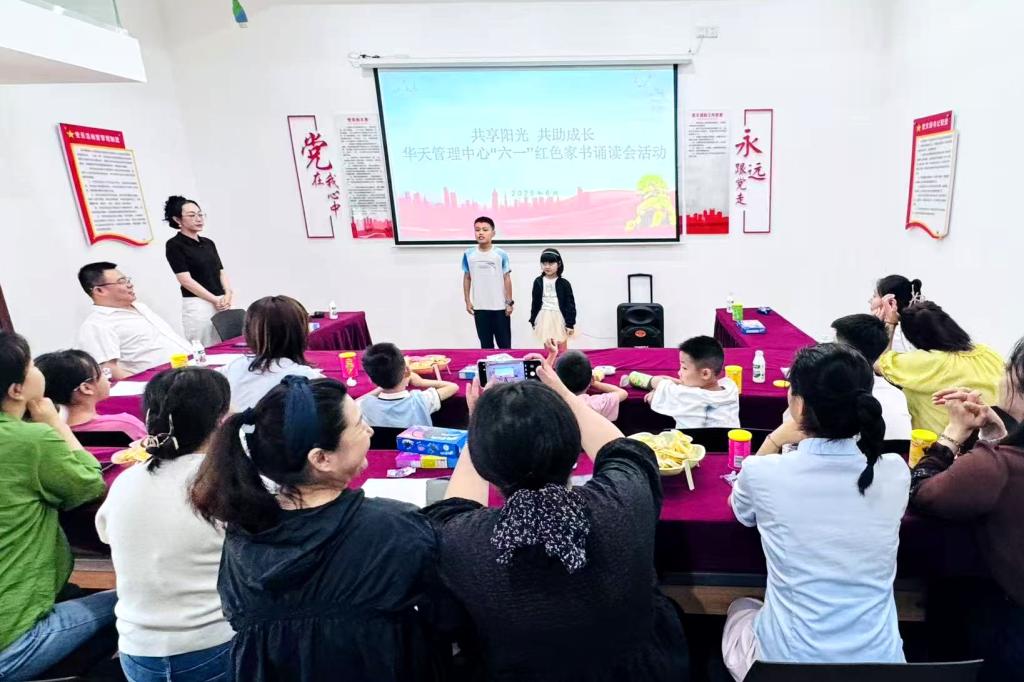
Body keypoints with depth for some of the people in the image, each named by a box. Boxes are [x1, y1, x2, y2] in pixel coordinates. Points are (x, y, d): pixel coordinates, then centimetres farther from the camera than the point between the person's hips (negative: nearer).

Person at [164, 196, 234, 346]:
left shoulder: (209, 243, 15)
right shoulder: (174, 245, -4)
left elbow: (221, 272, 12)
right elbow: (185, 280, -11)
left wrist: (228, 295, -7)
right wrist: (215, 300, -13)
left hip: (222, 304, 6)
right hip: (198, 305, -6)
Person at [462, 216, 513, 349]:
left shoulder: (501, 254, -5)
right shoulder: (468, 254, 0)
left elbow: (507, 278, -1)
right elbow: (467, 278, 7)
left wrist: (509, 302, -3)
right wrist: (467, 301, 4)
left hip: (500, 306, -1)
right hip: (479, 307, 2)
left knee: (504, 344, 8)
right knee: (485, 344, 12)